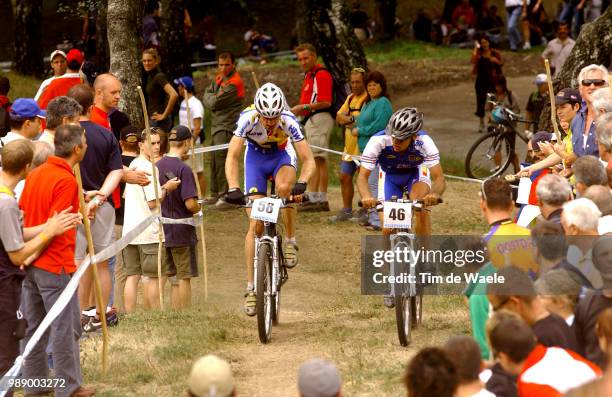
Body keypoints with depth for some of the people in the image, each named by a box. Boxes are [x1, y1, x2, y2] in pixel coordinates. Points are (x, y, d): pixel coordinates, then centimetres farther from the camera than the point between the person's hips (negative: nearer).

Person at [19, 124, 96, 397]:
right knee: (65, 328, 1)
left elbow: (21, 212, 12)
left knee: (33, 325, 15)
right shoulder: (66, 180, -18)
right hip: (55, 265, -8)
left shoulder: (36, 173, 7)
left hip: (30, 262, 8)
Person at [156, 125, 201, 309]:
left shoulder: (157, 166, 3)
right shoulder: (184, 169, -17)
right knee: (184, 276, 2)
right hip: (182, 232, -6)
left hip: (162, 230, 6)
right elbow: (190, 204, -22)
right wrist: (198, 208, -1)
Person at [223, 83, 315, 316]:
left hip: (282, 155, 0)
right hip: (256, 157, 0)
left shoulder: (289, 121, -32)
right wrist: (233, 188, -46)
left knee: (284, 187, -37)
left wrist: (301, 183, -49)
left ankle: (291, 241, -14)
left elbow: (308, 160, -30)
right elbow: (232, 157, -31)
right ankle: (251, 287, -1)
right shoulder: (247, 119, -32)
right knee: (255, 223, -7)